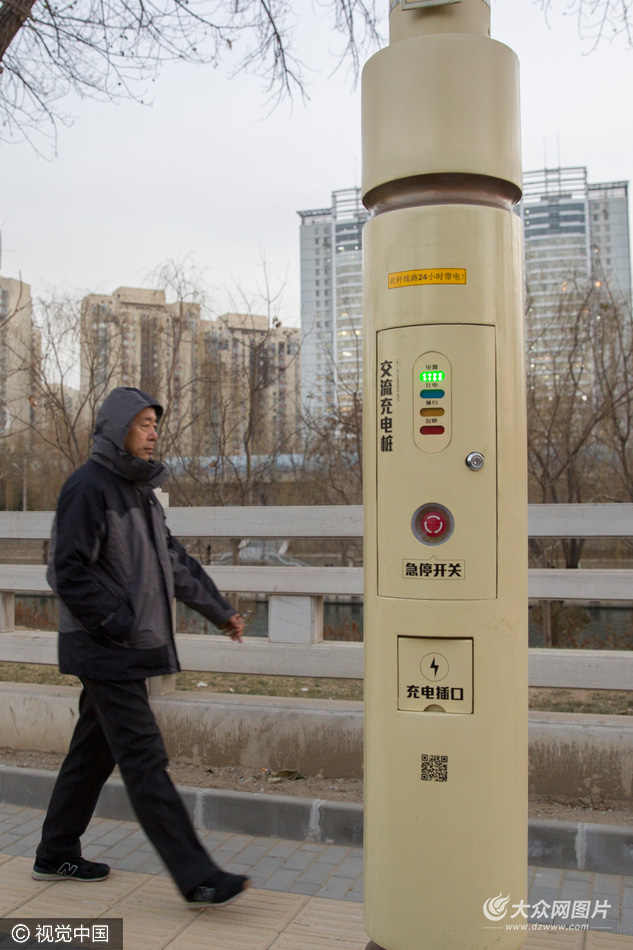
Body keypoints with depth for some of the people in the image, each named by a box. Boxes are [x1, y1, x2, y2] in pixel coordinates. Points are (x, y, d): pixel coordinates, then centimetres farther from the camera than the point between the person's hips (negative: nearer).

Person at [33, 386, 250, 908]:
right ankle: (197, 877, -4)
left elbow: (175, 559, 21)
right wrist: (119, 624, -17)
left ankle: (57, 855, 32)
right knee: (145, 760, -7)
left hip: (130, 650, 9)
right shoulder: (89, 487, -13)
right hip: (108, 652, -9)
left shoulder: (139, 489, 16)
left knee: (94, 752, 17)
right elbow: (68, 571, -17)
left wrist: (219, 610, 19)